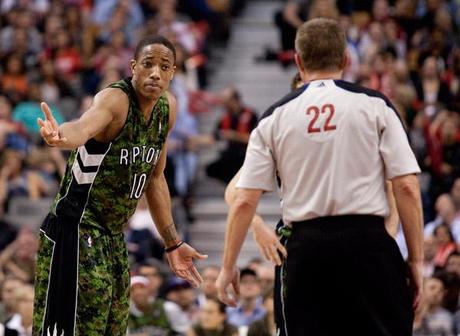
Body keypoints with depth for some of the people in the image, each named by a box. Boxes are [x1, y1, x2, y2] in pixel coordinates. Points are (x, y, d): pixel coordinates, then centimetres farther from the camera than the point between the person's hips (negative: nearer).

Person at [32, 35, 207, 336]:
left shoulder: (167, 108, 6)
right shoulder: (115, 100, -18)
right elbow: (83, 127, -42)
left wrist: (173, 244, 22)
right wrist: (60, 136, -66)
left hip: (115, 237, 9)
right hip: (78, 230, -9)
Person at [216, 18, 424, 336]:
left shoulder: (275, 117, 7)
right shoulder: (374, 105, 2)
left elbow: (244, 202, 5)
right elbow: (407, 188, -4)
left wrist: (228, 266, 13)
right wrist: (416, 260, 1)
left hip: (306, 248, 2)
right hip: (366, 242, -2)